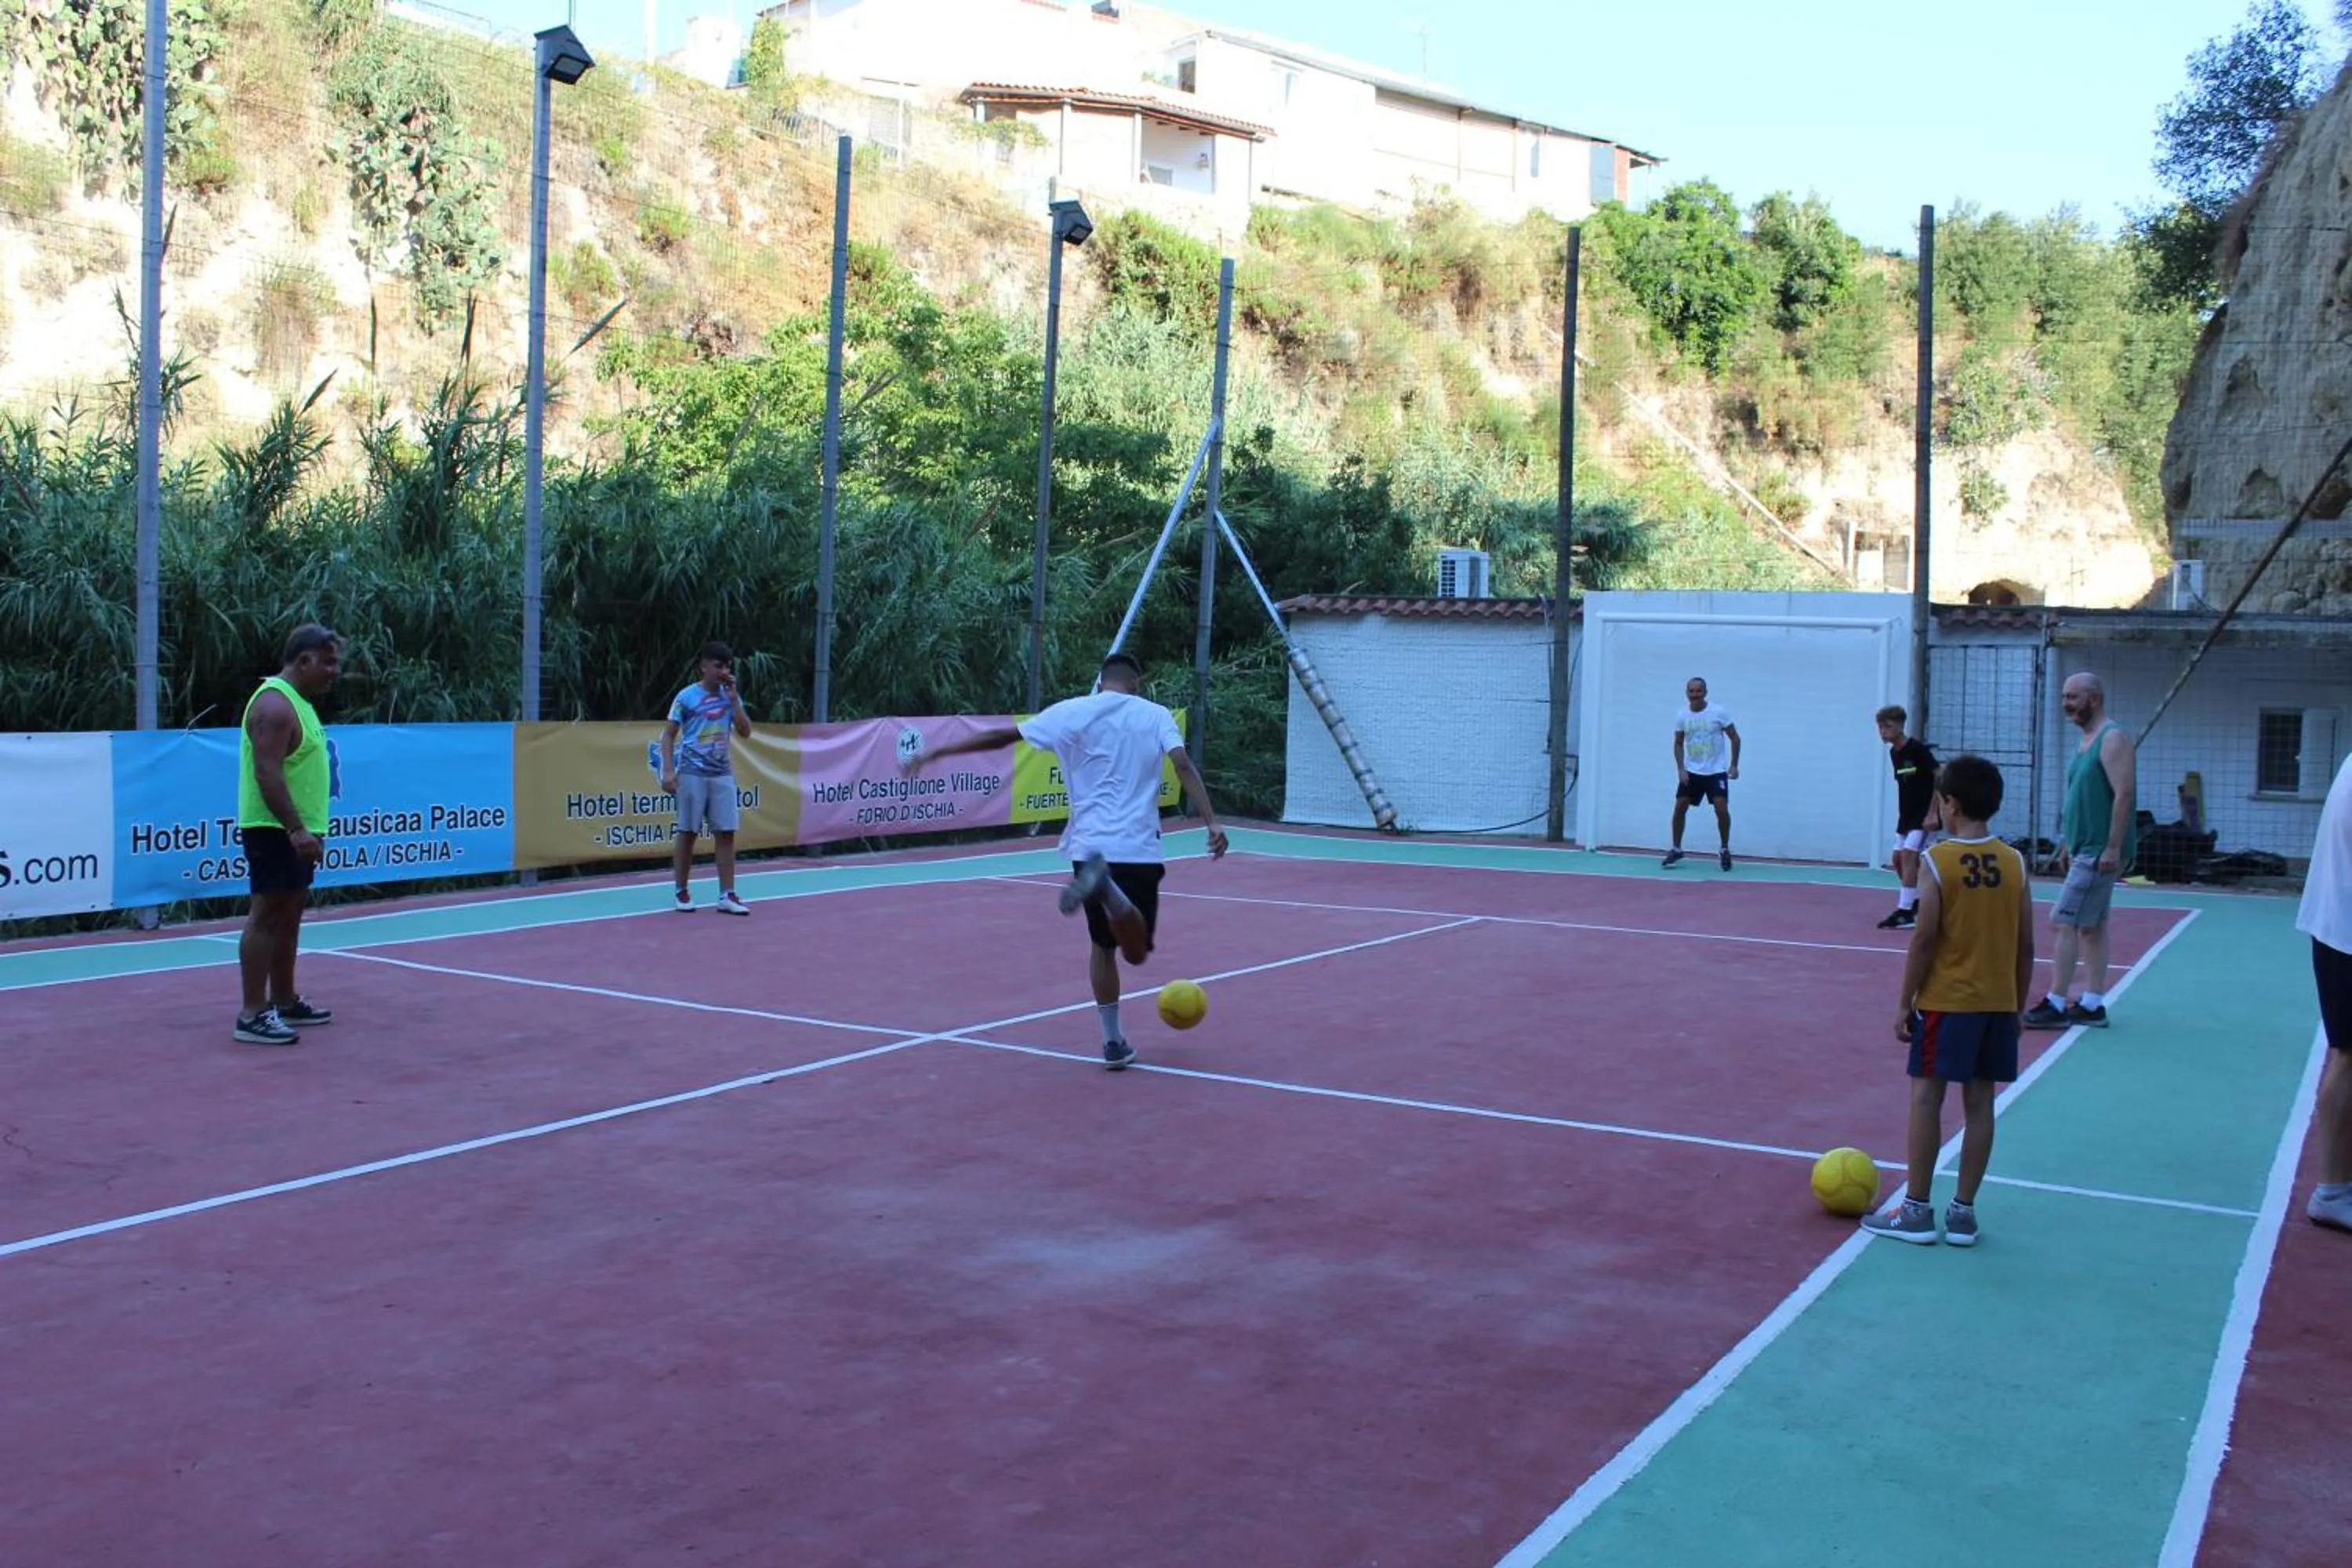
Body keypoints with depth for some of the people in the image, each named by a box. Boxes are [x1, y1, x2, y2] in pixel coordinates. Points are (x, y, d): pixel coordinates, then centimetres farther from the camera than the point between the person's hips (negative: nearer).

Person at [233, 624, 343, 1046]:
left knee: (288, 916, 14)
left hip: (293, 832, 10)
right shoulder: (275, 704, -15)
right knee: (267, 915, -10)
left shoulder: (298, 702, 17)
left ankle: (284, 1002, 22)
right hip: (275, 831, -10)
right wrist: (296, 828, -29)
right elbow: (268, 774, -24)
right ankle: (252, 1015, -9)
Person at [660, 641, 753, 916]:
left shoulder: (730, 696, 9)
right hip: (692, 773, -3)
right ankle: (681, 893, 13)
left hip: (723, 774, 4)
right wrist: (668, 771, -11)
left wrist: (734, 698, -5)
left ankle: (727, 896, 0)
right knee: (688, 833, 2)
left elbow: (745, 732, 3)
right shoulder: (687, 696, -3)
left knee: (726, 833, -2)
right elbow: (668, 735, -1)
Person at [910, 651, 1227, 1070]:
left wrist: (935, 753, 16)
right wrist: (1211, 823, -14)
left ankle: (1113, 1042, 15)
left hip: (1090, 847, 1)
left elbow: (1000, 736, 9)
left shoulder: (1071, 712, 7)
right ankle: (1105, 887, -27)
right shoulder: (1156, 715, 7)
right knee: (1135, 952, 4)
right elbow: (1184, 767, -9)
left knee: (1102, 945, 19)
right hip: (1139, 851, -1)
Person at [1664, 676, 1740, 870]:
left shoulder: (1718, 713, -10)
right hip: (1691, 772, 3)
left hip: (1716, 771, -3)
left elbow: (1735, 738, -3)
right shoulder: (1681, 716, -2)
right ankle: (1676, 849, 13)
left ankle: (1725, 850, 5)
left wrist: (1734, 765, -10)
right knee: (1679, 808, -3)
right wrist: (1681, 769, -4)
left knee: (1721, 809, -13)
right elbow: (1678, 744, 8)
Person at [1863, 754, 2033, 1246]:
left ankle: (1916, 1211, 7)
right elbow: (2025, 945, 5)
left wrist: (1904, 1003, -4)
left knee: (1926, 1096, 3)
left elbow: (1924, 939, -13)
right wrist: (2018, 1006, 14)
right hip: (1998, 1003, 5)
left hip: (1945, 1001, -5)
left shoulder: (1937, 861, -12)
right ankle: (1963, 1213, 14)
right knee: (1979, 1101, 9)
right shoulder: (2015, 864, 2)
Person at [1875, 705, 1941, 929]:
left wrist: (1932, 813, -19)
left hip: (1924, 813, -9)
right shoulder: (1893, 753, 7)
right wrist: (1902, 814, 12)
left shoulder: (1917, 748, -16)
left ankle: (1905, 912, -19)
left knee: (1909, 854, -17)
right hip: (1907, 813, 9)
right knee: (1898, 858, 11)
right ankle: (1918, 902, 28)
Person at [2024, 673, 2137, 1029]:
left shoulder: (2112, 739, -15)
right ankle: (2092, 1005, 16)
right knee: (2091, 926, 11)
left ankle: (2056, 1006, -8)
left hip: (2099, 853, -10)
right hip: (2085, 849, 10)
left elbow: (2124, 794, -22)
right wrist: (2069, 843, 19)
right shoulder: (2085, 740, 15)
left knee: (2062, 922, -11)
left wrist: (2113, 848, -25)